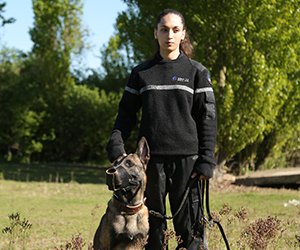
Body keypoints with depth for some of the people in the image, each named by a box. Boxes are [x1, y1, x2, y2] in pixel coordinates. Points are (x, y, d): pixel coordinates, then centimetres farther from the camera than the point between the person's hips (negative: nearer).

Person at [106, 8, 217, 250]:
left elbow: (208, 117, 1)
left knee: (189, 223, -3)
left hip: (187, 158, -2)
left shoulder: (197, 72, 5)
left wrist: (206, 160, -7)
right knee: (153, 224, 6)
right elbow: (127, 113, 11)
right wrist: (116, 144, -6)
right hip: (151, 158, 2)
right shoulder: (141, 73, 10)